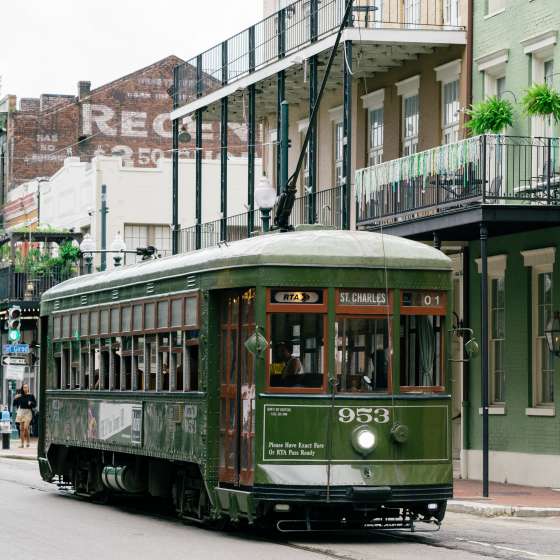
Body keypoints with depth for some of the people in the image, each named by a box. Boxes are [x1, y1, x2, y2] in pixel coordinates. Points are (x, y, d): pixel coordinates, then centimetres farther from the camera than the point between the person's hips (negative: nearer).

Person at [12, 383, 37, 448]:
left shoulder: (31, 396, 0)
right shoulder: (20, 396, 6)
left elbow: (35, 404, 3)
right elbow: (14, 404, 6)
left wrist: (31, 403, -17)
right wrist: (15, 398, -11)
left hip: (28, 412, -3)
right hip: (21, 412, 3)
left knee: (26, 428, -16)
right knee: (21, 428, 4)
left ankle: (27, 442, 0)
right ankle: (22, 443, 9)